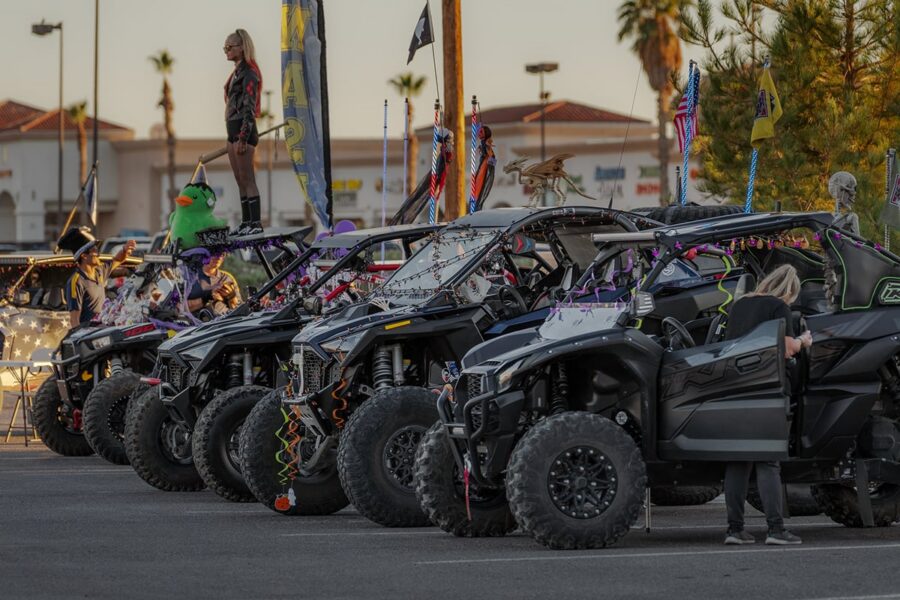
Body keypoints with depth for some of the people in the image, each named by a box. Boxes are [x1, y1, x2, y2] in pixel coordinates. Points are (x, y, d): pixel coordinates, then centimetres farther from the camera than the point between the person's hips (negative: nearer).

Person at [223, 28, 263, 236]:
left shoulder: (248, 73, -12)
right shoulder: (237, 72, 18)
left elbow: (249, 107, -17)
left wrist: (243, 138, -22)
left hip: (243, 129, -10)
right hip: (233, 129, 10)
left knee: (247, 179, -10)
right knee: (240, 180, 10)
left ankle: (255, 223, -10)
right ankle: (246, 222, 13)